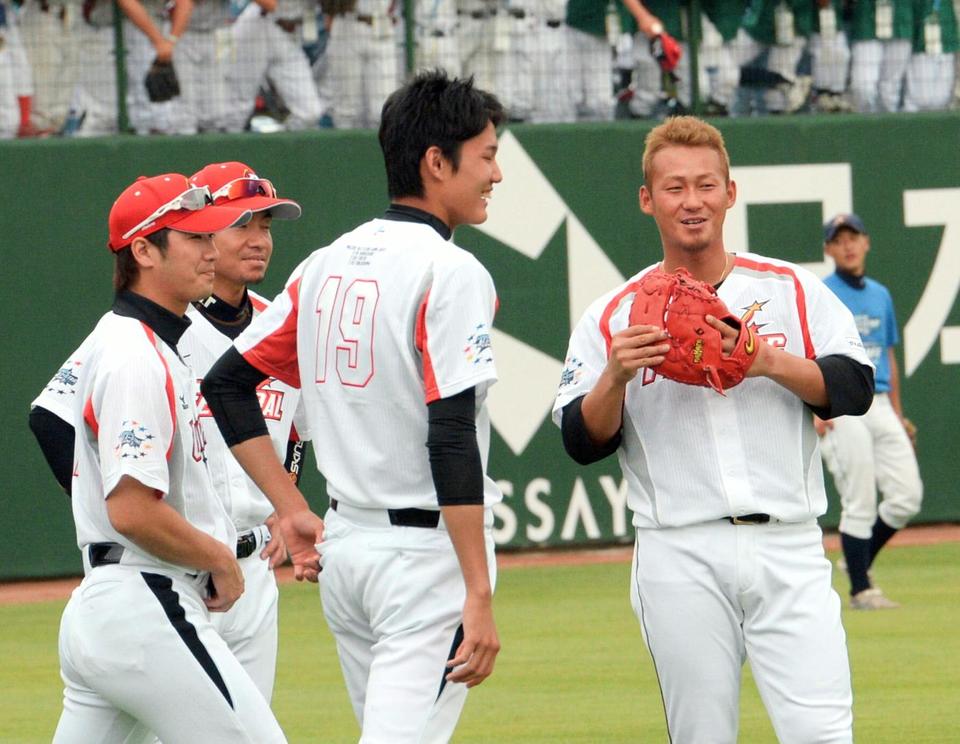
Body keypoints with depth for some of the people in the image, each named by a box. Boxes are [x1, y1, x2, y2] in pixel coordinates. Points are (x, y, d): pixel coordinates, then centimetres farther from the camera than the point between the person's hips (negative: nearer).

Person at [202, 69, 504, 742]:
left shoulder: (329, 263, 10)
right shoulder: (451, 272, -13)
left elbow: (226, 383, 13)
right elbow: (451, 439, -20)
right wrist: (480, 596, -20)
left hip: (343, 541, 8)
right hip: (426, 553, -8)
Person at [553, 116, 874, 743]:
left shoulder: (793, 289, 11)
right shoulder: (615, 315, 8)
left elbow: (855, 387, 3)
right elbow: (583, 443, 4)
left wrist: (771, 362, -11)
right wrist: (616, 375, -14)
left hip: (787, 549, 0)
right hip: (679, 560, 0)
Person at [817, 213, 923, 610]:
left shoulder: (880, 295, 17)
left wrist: (897, 413, 19)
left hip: (880, 406, 6)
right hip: (841, 410, -6)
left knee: (907, 496, 0)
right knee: (859, 503, -7)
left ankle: (859, 560, 20)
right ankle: (861, 589, 1)